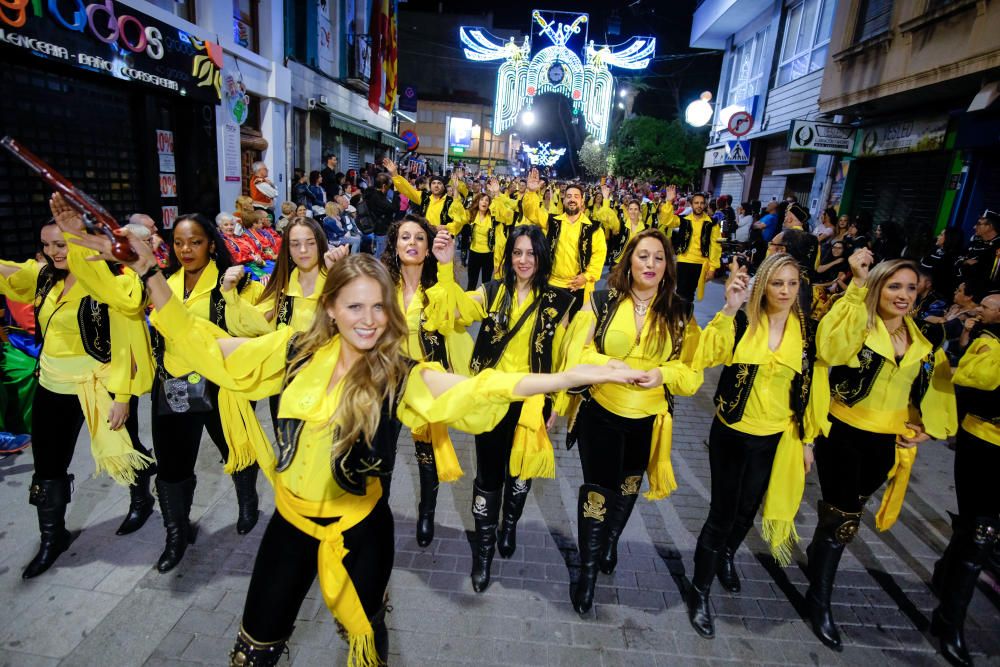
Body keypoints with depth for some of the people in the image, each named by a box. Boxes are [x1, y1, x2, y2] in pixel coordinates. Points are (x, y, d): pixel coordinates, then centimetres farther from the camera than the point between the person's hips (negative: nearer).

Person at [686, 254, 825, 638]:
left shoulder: (806, 329, -3)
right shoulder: (742, 322, -12)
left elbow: (810, 386, 5)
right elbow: (705, 355, -29)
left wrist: (807, 439, 9)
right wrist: (728, 310, -37)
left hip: (775, 438, 3)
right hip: (731, 432, -3)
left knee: (748, 507, 20)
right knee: (723, 512, 2)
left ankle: (727, 557, 51)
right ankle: (699, 592, 22)